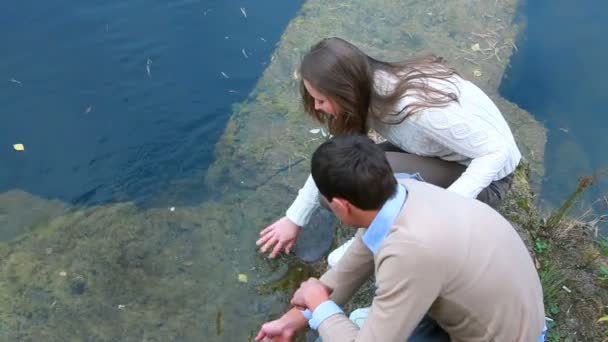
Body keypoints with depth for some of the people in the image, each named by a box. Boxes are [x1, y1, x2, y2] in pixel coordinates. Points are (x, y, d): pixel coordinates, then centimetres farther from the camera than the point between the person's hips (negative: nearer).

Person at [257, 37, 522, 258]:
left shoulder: (419, 107, -36)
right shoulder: (369, 89, -11)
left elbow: (497, 150, -29)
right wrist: (294, 218, 6)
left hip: (488, 175, -7)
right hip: (445, 156, 7)